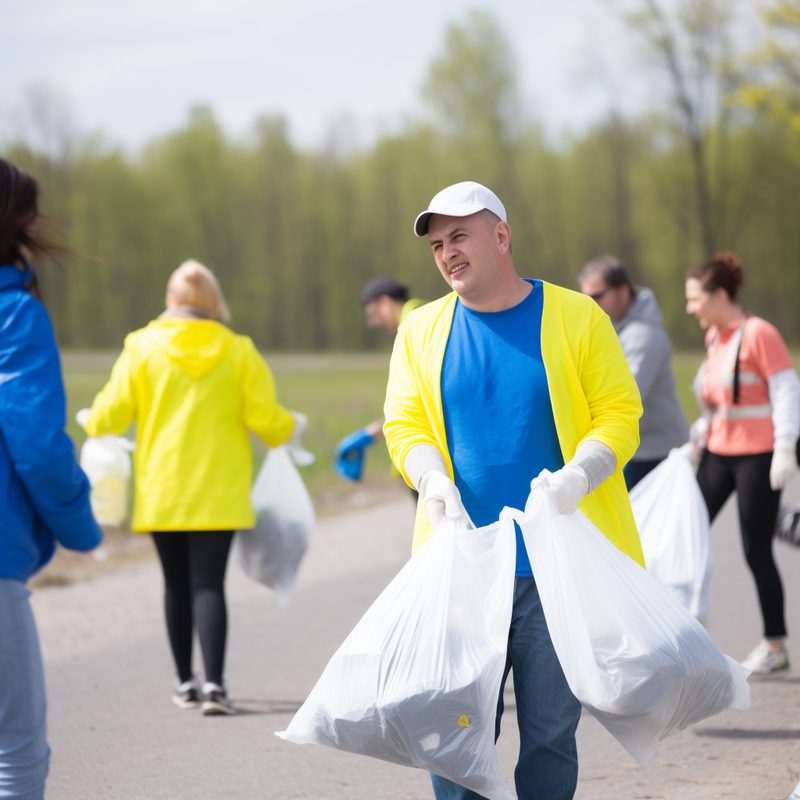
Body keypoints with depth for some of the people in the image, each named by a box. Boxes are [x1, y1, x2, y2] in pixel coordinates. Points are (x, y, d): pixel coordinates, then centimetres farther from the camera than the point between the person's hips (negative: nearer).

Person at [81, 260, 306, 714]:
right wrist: (292, 428, 20)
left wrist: (94, 423, 22)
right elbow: (265, 417, -2)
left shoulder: (143, 349, -3)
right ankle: (215, 684, -14)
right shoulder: (238, 352, -3)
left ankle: (186, 682, 19)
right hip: (219, 493, -1)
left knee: (177, 585, 12)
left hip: (161, 491, 1)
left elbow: (111, 413, -1)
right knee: (209, 584, -3)